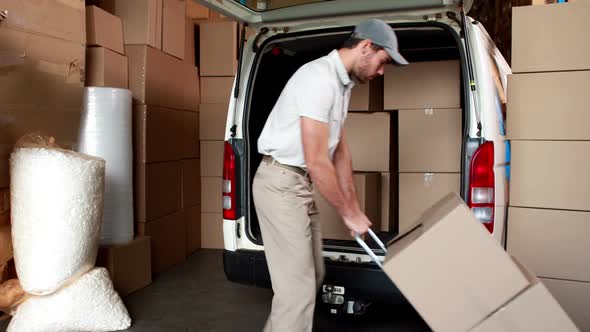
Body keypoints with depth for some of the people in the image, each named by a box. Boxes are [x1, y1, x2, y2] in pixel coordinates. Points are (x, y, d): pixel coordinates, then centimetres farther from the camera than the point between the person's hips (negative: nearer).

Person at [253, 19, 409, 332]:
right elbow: (317, 162, -24)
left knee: (313, 276, 17)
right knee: (298, 286, -6)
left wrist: (355, 210, 13)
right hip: (280, 182, -10)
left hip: (300, 183, 10)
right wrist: (349, 214, -12)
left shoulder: (342, 82, 11)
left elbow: (340, 151, 14)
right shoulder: (319, 77, -21)